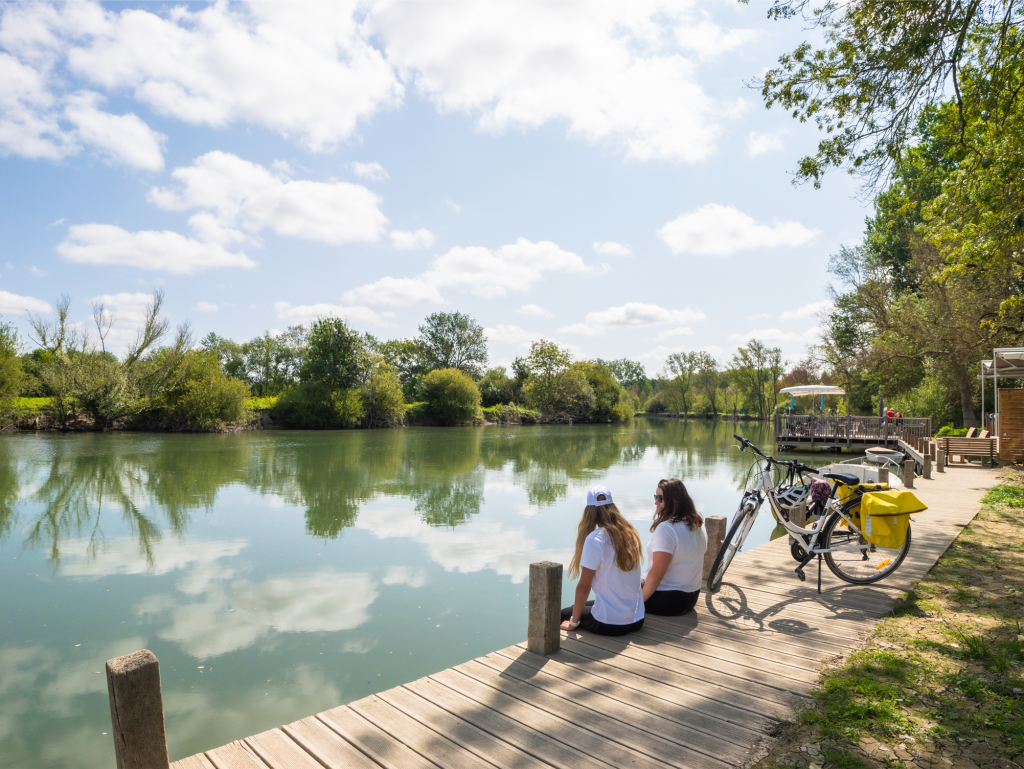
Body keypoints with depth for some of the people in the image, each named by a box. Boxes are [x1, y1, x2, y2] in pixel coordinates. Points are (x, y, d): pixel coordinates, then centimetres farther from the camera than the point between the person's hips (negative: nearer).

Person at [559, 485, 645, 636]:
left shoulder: (595, 539, -17)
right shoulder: (631, 534, 1)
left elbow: (584, 586, -13)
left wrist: (573, 622, -1)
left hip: (610, 624, -6)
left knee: (563, 615, 20)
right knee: (587, 604, 31)